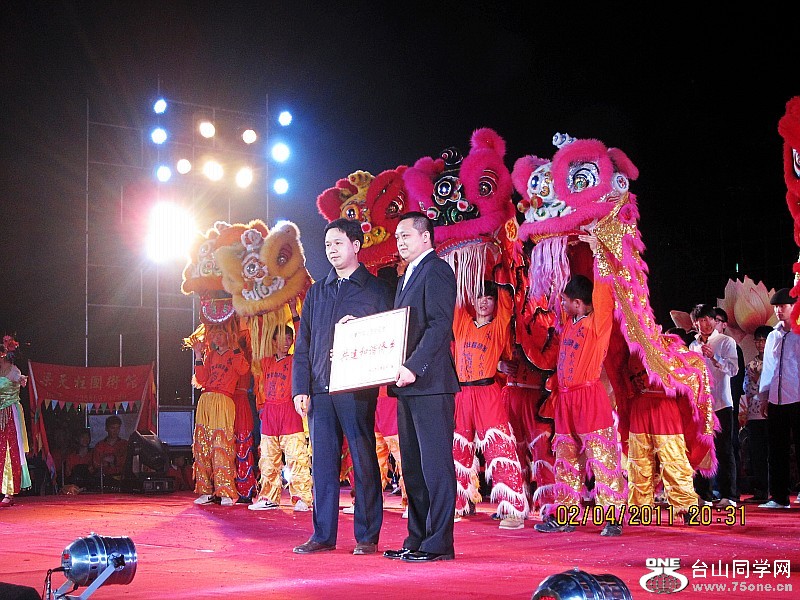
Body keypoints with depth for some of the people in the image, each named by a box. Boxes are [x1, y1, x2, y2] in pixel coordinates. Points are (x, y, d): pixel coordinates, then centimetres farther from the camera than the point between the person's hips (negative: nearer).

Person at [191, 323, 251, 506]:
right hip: (205, 402, 6)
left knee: (221, 446, -12)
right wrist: (198, 355, 6)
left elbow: (243, 369, -16)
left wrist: (234, 347, -16)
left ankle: (226, 492, -12)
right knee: (203, 446, 1)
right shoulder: (210, 355, 20)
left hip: (223, 403, -6)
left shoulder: (235, 354, 6)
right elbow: (201, 379, 9)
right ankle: (206, 491, 5)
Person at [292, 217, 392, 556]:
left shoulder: (375, 289, 6)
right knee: (322, 461, 5)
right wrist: (300, 388, 5)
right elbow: (303, 344, 14)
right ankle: (323, 534, 11)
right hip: (320, 389, 4)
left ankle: (367, 537, 4)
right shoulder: (317, 292, 17)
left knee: (364, 461, -2)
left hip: (357, 389, -4)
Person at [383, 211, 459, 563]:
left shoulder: (436, 271, -7)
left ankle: (438, 543, -4)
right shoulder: (407, 277, 23)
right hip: (408, 387, 10)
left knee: (435, 464, -7)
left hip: (430, 384, -10)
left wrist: (414, 367, -24)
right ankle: (417, 540, 17)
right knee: (413, 466, 11)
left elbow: (440, 325, -17)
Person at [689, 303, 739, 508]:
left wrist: (714, 357, -23)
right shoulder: (693, 345, 16)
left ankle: (728, 495, -5)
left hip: (721, 404, -5)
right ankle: (703, 494, 11)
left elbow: (733, 369, -11)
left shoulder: (726, 342, 1)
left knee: (724, 450, -5)